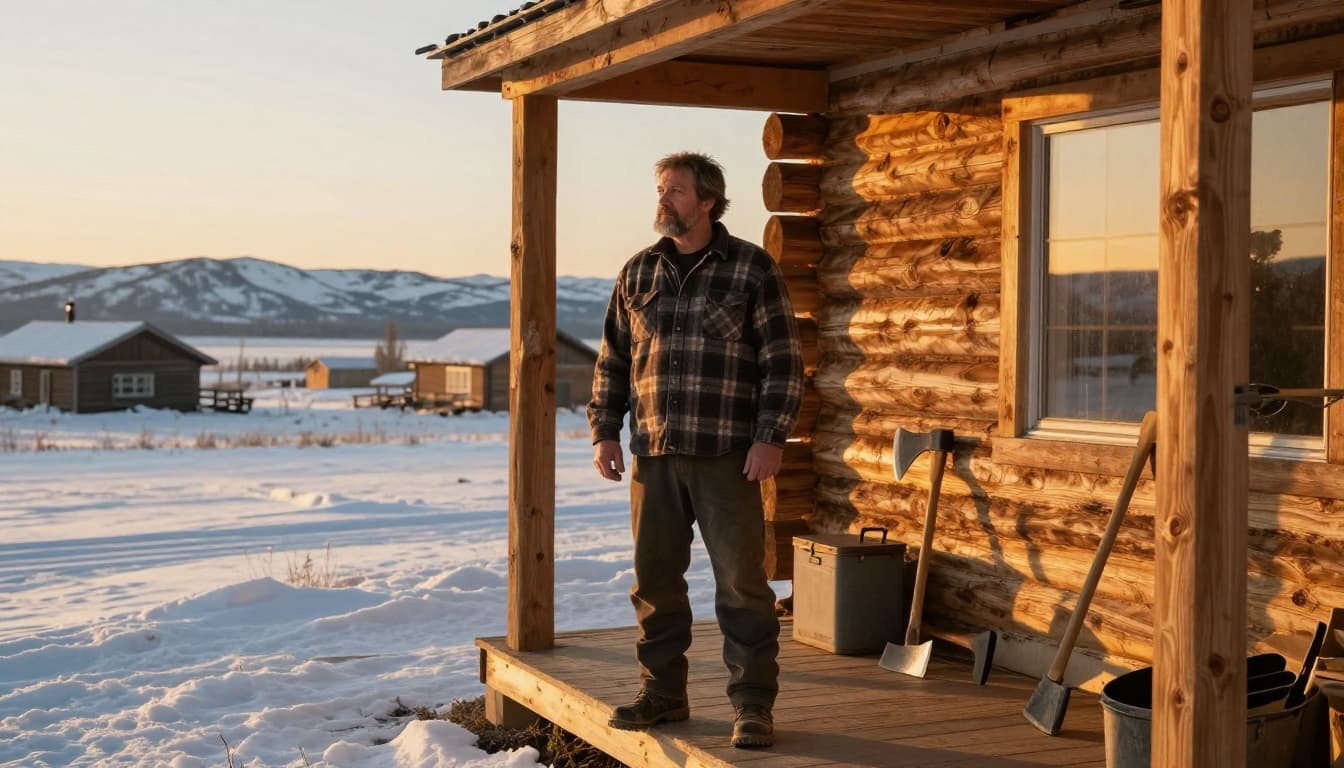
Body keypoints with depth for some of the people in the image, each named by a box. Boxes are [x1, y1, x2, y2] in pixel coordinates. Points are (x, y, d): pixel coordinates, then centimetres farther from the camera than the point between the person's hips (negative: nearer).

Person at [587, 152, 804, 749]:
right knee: (654, 582, 10)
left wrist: (771, 437, -11)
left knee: (741, 583, -2)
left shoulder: (752, 269, -2)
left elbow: (783, 362, -3)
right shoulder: (638, 272, 11)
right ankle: (662, 694, 23)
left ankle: (753, 706, 7)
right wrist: (604, 431, 7)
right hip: (653, 455, 5)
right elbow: (613, 360, 16)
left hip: (727, 457, -4)